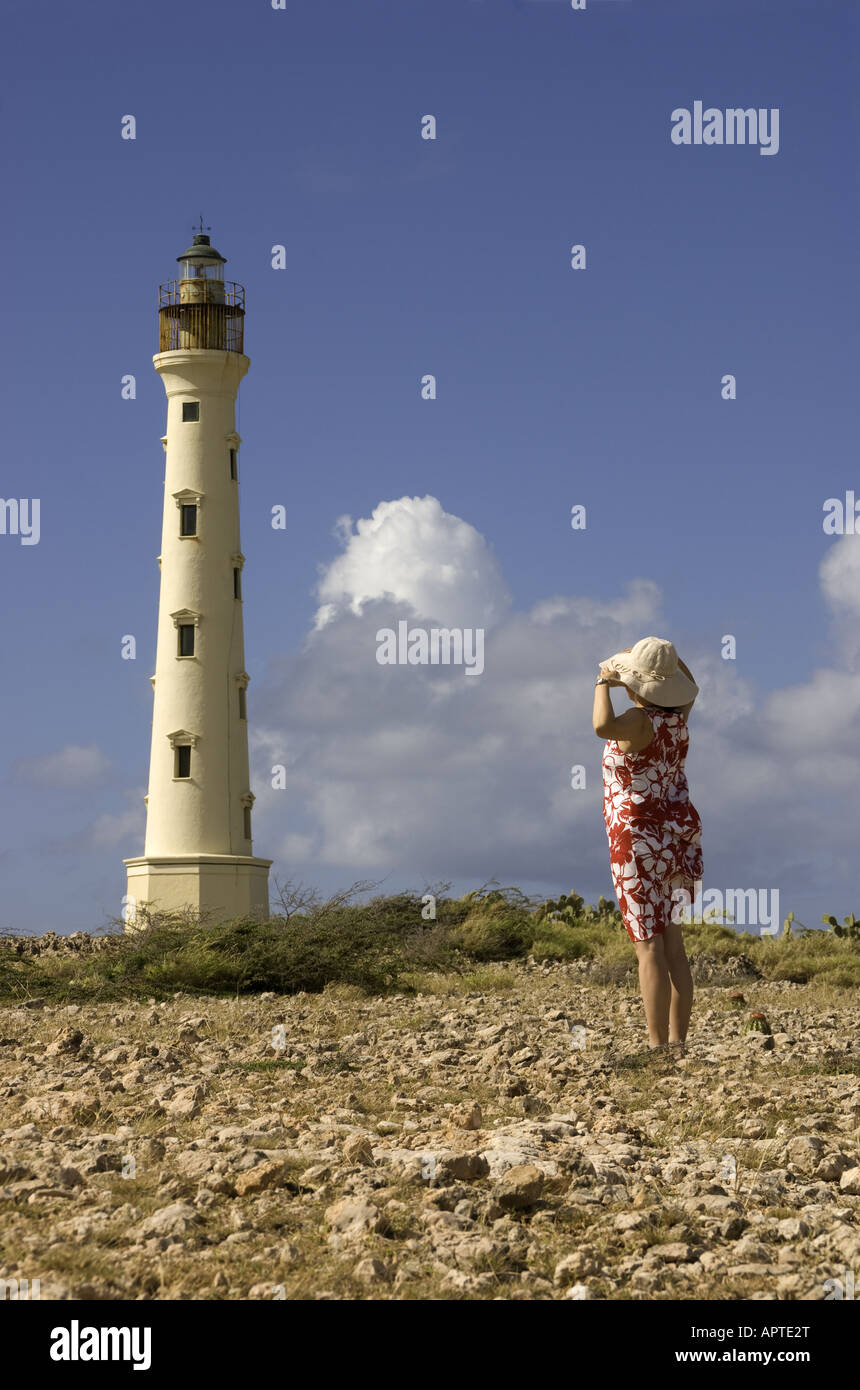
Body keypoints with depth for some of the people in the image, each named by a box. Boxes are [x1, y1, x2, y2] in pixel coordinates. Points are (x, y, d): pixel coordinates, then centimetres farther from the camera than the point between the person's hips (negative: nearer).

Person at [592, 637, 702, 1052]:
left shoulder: (640, 722, -19)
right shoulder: (677, 715, 3)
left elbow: (602, 726, -41)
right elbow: (690, 687, 27)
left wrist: (603, 683, -23)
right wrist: (665, 656, 19)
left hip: (640, 844, -8)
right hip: (679, 838, 8)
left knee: (650, 949, -6)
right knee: (672, 945, 10)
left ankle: (657, 1048, -6)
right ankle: (678, 1042, 10)